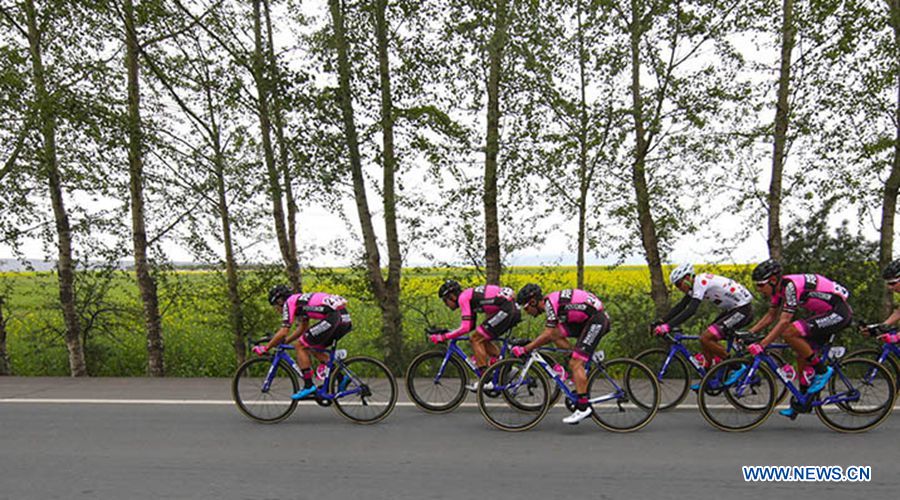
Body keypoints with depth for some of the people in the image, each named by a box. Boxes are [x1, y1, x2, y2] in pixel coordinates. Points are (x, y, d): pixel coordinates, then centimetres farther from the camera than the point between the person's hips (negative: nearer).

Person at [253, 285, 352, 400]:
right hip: (345, 319, 9)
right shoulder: (301, 301, 31)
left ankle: (308, 386, 3)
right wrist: (283, 342, 37)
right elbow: (302, 328, 38)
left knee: (300, 346, 3)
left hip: (333, 317, -9)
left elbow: (283, 332, -2)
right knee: (313, 347, 23)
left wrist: (265, 348, 9)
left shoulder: (289, 303, 5)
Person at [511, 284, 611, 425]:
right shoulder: (550, 303, 12)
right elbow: (552, 334, 15)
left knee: (576, 364, -12)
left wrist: (525, 349, -17)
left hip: (597, 320, -9)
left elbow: (548, 334, -21)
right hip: (587, 320, 9)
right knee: (555, 333, 5)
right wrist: (530, 344, 9)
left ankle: (583, 407, -10)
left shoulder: (550, 302, -16)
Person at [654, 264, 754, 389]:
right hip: (733, 309, 10)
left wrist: (668, 326, -35)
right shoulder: (695, 285, 8)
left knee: (706, 338, -17)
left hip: (743, 309, -10)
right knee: (706, 339, 6)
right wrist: (660, 322, 2)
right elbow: (680, 306, 10)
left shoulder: (701, 282, -21)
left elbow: (691, 310, -31)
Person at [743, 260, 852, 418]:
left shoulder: (791, 285, -25)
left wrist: (761, 345, -32)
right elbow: (771, 316, 13)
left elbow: (784, 321, -30)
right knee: (802, 354, 8)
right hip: (825, 312, 9)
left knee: (789, 333, -22)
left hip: (839, 312, -9)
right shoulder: (778, 288, 2)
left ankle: (822, 370, -7)